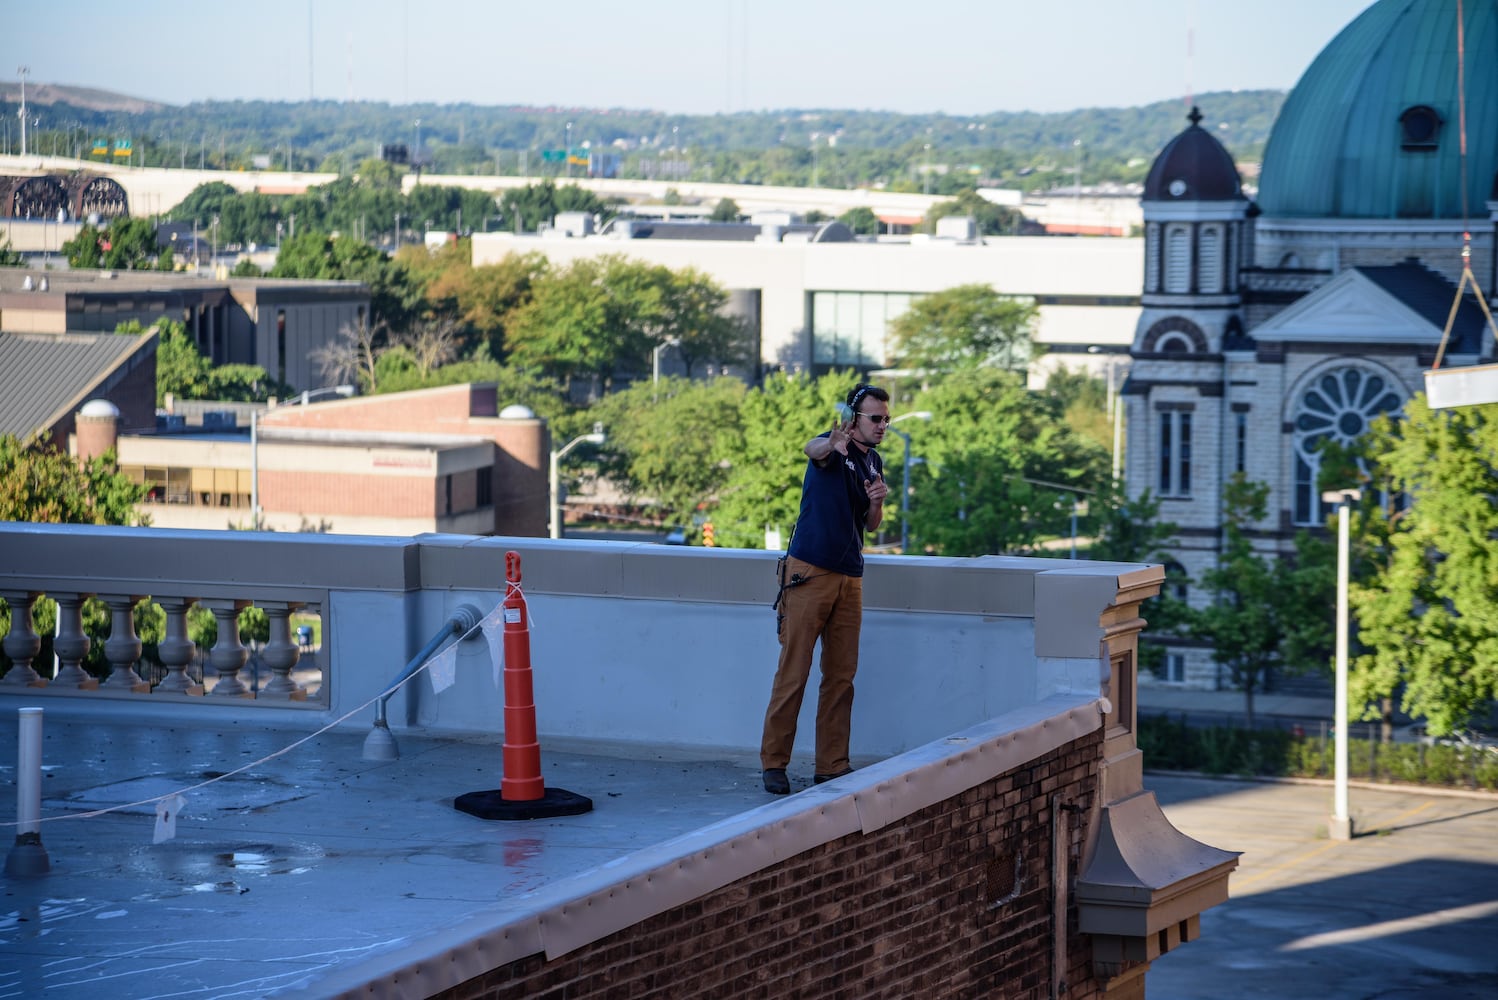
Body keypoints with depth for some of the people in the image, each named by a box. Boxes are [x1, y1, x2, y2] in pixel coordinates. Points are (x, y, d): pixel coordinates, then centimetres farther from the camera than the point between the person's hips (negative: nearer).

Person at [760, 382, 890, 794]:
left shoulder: (874, 463, 14)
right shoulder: (833, 448, -8)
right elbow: (812, 449, -34)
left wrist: (876, 502, -3)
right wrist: (831, 446, -59)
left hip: (849, 578, 7)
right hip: (810, 571, -7)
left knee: (841, 676, 7)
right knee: (793, 671, -5)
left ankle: (832, 766, 13)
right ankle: (774, 763, 1)